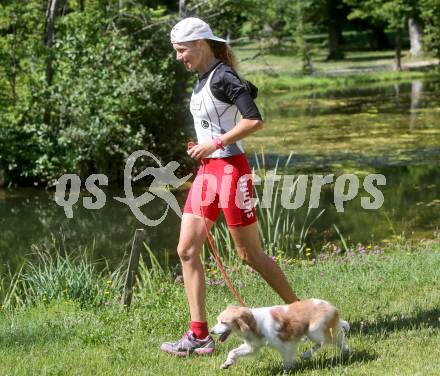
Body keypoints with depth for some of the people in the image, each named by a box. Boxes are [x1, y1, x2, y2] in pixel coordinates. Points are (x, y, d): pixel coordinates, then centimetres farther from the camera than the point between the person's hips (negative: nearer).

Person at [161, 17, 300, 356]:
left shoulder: (223, 78, -15)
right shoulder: (203, 80, 13)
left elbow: (255, 121, -22)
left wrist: (215, 143, -19)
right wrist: (203, 149, 13)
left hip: (231, 169, -9)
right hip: (207, 171, 9)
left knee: (251, 255, 0)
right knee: (187, 249, 1)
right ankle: (199, 335, 2)